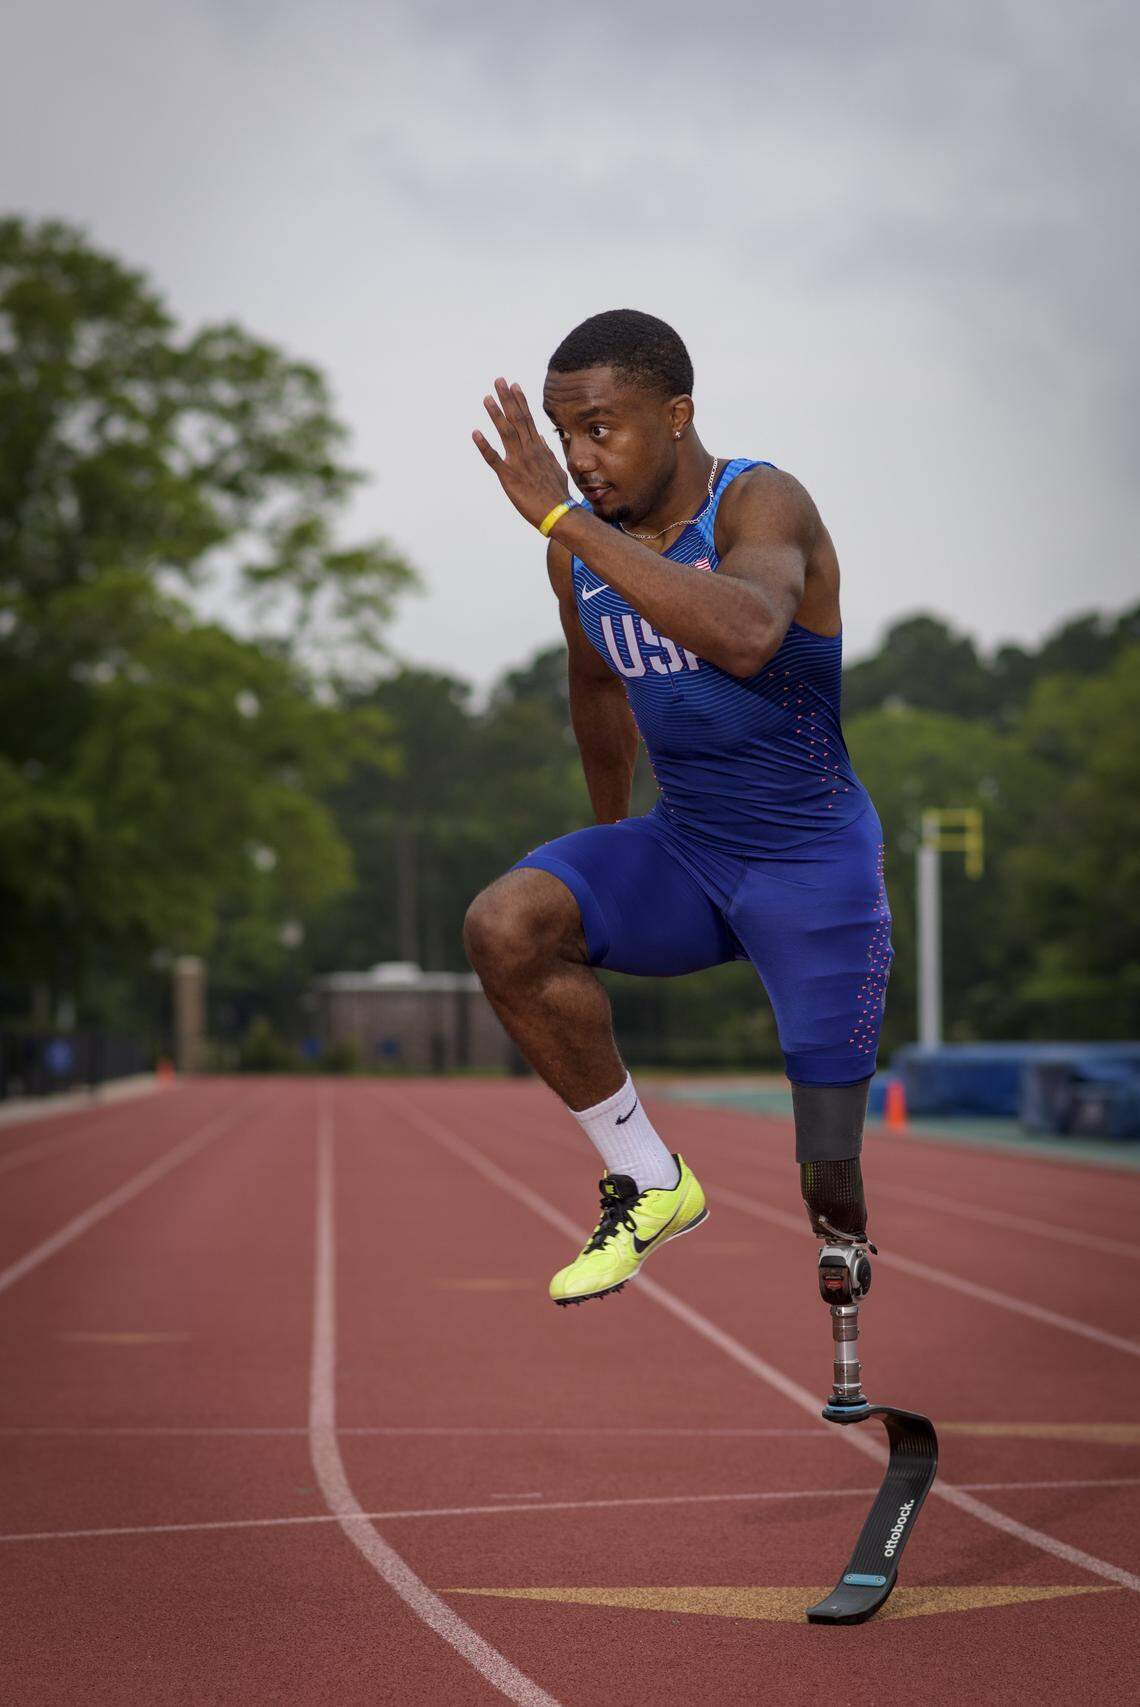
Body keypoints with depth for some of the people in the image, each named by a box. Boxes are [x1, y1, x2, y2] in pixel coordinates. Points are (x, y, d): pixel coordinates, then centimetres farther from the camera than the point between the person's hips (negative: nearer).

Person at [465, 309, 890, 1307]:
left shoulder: (762, 505, -19)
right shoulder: (580, 548, 0)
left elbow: (747, 636, -43)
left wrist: (561, 517, -42)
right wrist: (610, 838, 30)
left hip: (815, 867, -5)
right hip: (682, 852, 5)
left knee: (832, 1190, -2)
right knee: (504, 925, -23)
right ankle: (651, 1184, -9)